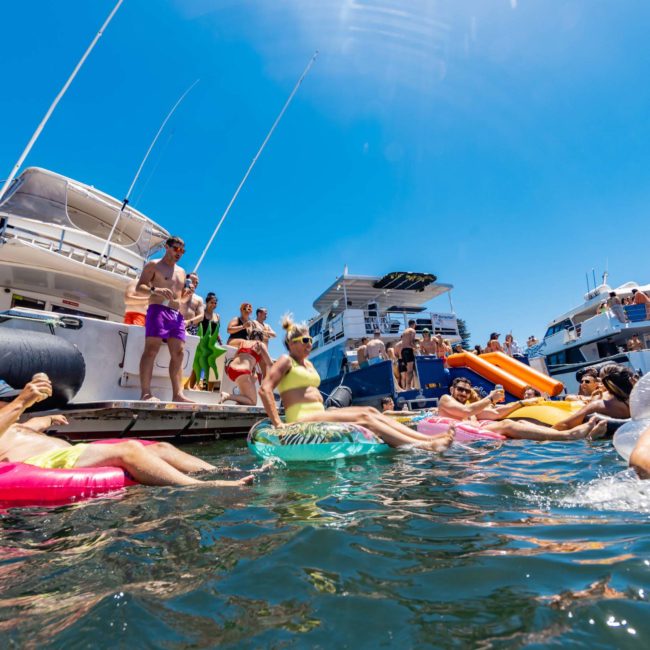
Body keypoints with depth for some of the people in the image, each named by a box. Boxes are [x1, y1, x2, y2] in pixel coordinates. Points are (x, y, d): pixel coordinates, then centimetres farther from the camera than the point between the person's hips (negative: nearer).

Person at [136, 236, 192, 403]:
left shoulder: (181, 272, 26)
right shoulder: (153, 265, 7)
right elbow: (140, 286, -3)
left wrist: (186, 294, 6)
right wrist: (154, 290, -23)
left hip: (177, 315, 6)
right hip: (158, 310, -6)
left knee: (178, 353, -4)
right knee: (151, 349, -15)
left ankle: (178, 394, -7)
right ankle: (145, 392, -19)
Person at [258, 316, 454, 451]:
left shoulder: (308, 364, 22)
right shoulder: (286, 361, -4)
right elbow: (264, 390, -16)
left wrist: (324, 410, 16)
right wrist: (278, 423, -23)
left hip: (319, 414, 8)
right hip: (302, 419, -8)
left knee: (371, 411, -8)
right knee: (363, 417, -20)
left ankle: (429, 439, -16)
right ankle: (424, 446, -25)